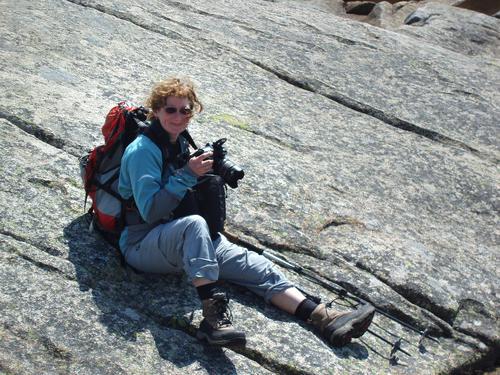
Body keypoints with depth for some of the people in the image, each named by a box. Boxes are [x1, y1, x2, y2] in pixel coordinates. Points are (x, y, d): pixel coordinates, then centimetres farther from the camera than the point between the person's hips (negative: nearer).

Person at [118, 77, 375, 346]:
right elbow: (150, 212, -21)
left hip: (183, 242, 7)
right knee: (194, 223, -40)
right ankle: (213, 316, -45)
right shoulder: (142, 150, -12)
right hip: (141, 245, -7)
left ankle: (325, 320, -15)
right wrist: (187, 175, -25)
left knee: (253, 265, -9)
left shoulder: (181, 144, 13)